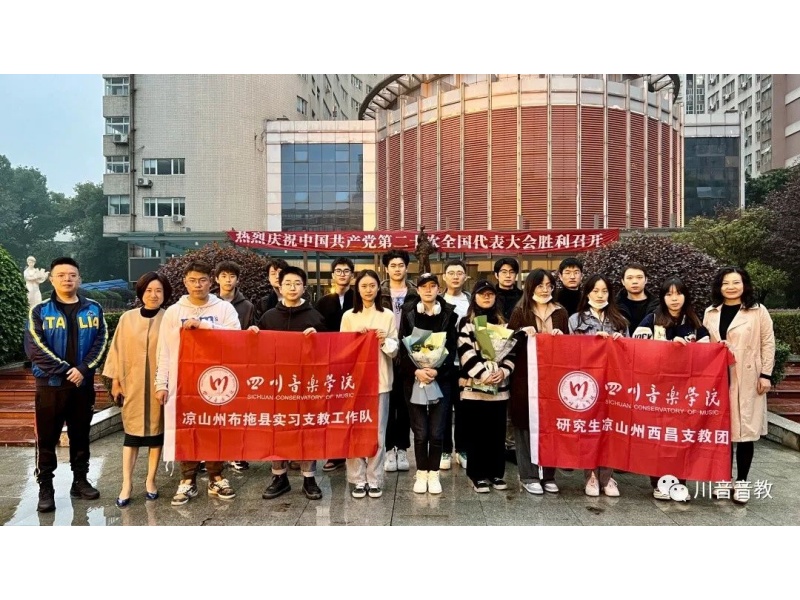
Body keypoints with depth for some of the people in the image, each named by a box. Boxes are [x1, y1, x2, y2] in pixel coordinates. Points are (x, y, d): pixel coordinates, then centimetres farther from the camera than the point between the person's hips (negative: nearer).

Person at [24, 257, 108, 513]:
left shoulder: (93, 309, 5)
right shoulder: (39, 311, 0)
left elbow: (100, 342, -1)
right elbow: (35, 348, -8)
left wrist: (82, 369, -14)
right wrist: (65, 371, -14)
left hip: (83, 384, 2)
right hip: (50, 384, -2)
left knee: (80, 435, 11)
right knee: (47, 438, 2)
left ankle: (80, 481, 23)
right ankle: (45, 487, 11)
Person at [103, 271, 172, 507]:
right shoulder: (127, 318, 2)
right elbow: (118, 350, 6)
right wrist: (115, 381, 4)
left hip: (159, 384, -1)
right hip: (132, 384, 1)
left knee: (156, 431, 7)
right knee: (132, 432, 3)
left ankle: (150, 480, 19)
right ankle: (127, 484, 9)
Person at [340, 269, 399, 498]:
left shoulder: (387, 315, 5)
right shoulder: (348, 316, 5)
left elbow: (395, 350, 6)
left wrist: (385, 341, -14)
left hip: (380, 379, 0)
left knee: (377, 432, 3)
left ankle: (374, 479, 12)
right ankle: (358, 479, 10)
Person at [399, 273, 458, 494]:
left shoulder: (449, 314, 2)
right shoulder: (408, 313, 3)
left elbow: (451, 349, -1)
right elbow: (403, 348, -1)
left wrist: (437, 370, -16)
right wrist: (416, 371, -16)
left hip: (440, 379, 0)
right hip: (414, 379, 0)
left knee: (436, 431, 2)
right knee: (420, 431, 3)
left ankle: (433, 474, 17)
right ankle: (421, 474, 17)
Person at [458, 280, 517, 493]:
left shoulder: (502, 323, 14)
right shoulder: (466, 322, 2)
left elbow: (511, 351, 9)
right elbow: (466, 353, -9)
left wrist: (503, 371, -8)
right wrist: (483, 373, -18)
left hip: (499, 385, 4)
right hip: (473, 385, -3)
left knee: (497, 432, 8)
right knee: (476, 432, 1)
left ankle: (497, 473, 20)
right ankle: (478, 475, 11)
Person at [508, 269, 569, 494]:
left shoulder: (560, 312, 11)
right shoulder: (520, 312, 2)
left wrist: (561, 336, -6)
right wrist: (523, 333, -18)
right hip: (526, 376, -3)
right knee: (526, 425, -1)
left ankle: (548, 475, 15)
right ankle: (528, 476, 7)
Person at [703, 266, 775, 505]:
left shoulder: (758, 311, 0)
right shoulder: (711, 312, 10)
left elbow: (768, 343, -1)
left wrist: (765, 374, -5)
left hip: (747, 380, -3)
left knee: (745, 428, 0)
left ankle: (742, 481, 12)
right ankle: (724, 479, 17)